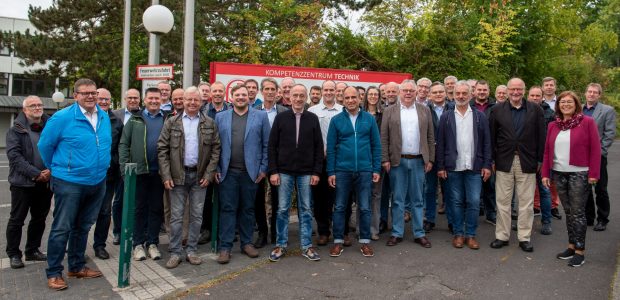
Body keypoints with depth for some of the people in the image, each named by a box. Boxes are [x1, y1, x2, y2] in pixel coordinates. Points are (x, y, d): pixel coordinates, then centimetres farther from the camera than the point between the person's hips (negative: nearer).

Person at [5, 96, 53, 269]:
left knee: (39, 219, 12)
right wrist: (35, 174, -19)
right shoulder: (16, 130, -1)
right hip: (23, 183, -3)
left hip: (46, 183, 3)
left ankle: (33, 250, 27)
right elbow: (14, 155, -11)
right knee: (17, 219, 6)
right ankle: (13, 254, 19)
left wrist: (51, 171, -14)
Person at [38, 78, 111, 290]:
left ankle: (77, 266, 29)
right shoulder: (62, 117, -12)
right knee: (61, 228, 1)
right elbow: (45, 145, -3)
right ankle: (54, 273, 13)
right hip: (69, 182, -6)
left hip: (98, 182, 6)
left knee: (83, 227, 16)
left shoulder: (104, 117, 5)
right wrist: (56, 168, 7)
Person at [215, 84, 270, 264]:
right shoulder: (220, 117, 8)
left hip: (250, 172, 0)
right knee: (227, 209, 3)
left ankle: (246, 243, 23)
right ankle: (225, 247, 10)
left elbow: (267, 145, 2)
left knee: (248, 209, 10)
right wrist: (216, 169, 0)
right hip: (228, 172, 0)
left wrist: (263, 168, -3)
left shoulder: (261, 116, 3)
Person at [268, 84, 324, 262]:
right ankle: (281, 245, 16)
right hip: (284, 171, -1)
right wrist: (273, 171, -6)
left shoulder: (313, 119, 4)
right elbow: (272, 146, 1)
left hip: (306, 172, 1)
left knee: (306, 210, 7)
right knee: (282, 209, 4)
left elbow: (318, 147, 4)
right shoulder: (281, 117, 1)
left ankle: (307, 246, 16)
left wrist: (316, 172, -3)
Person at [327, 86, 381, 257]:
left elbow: (376, 145, 5)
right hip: (342, 170, 0)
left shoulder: (369, 119, 3)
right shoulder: (336, 120, 1)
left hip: (365, 170, 0)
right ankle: (338, 241, 18)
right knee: (340, 207, 7)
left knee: (364, 208, 7)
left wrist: (377, 169, 1)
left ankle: (365, 241, 20)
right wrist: (330, 172, -3)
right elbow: (331, 148, 1)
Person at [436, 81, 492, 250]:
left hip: (474, 167, 0)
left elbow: (486, 142, 4)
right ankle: (458, 234, 19)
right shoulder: (446, 117, 4)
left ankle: (471, 235, 15)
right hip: (453, 167, 0)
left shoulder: (480, 116, 5)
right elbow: (440, 144, 2)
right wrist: (440, 167, -2)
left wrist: (487, 165, -1)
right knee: (456, 202, 8)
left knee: (474, 202, 2)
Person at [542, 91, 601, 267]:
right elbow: (547, 151, 11)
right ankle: (571, 246, 22)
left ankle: (580, 250, 9)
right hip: (559, 174, 5)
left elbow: (595, 149, -6)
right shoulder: (553, 125, 10)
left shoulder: (587, 122, -3)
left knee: (578, 213, -1)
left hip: (579, 174, -4)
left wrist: (594, 173, -11)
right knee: (568, 212, 12)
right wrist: (545, 173, 6)